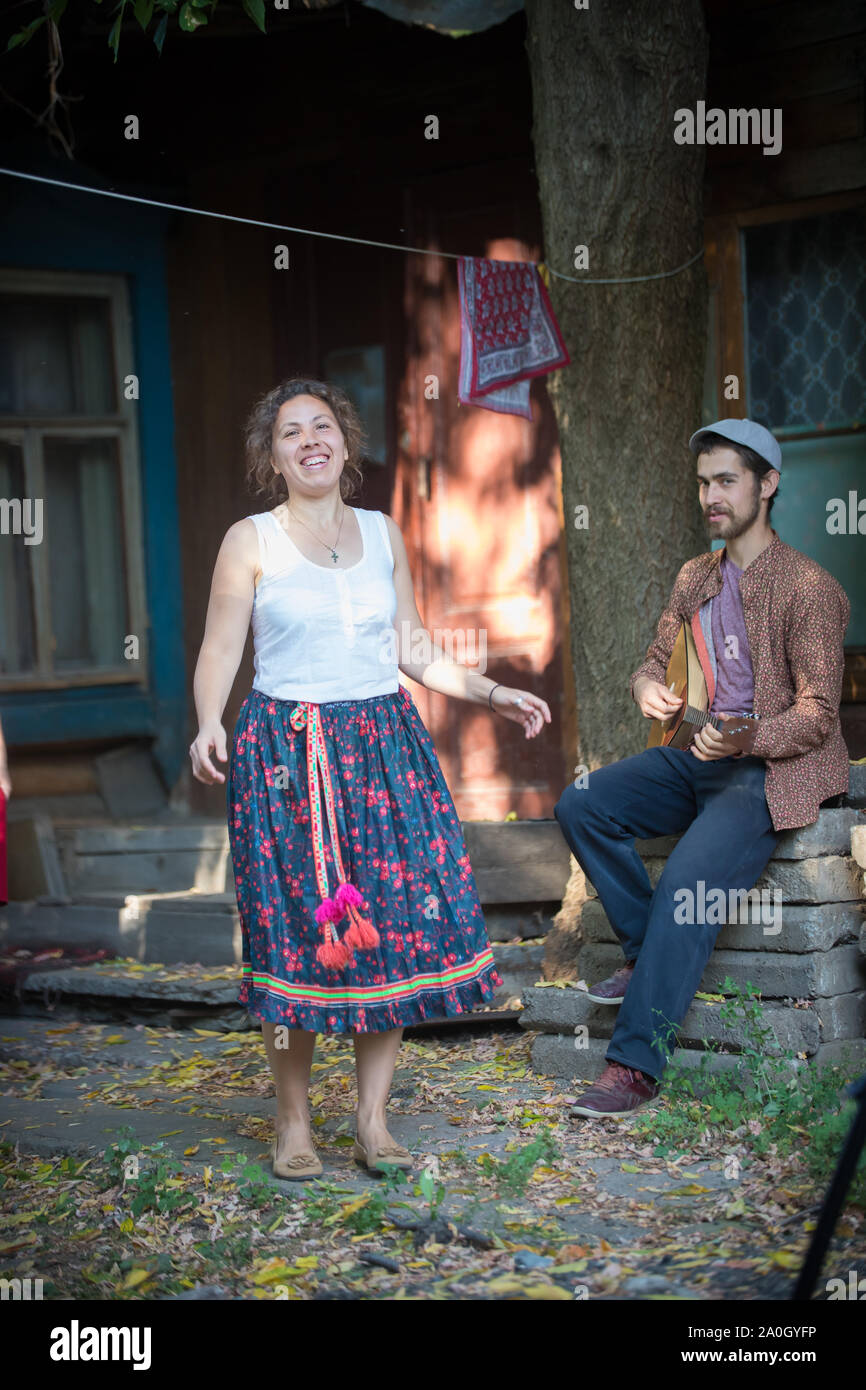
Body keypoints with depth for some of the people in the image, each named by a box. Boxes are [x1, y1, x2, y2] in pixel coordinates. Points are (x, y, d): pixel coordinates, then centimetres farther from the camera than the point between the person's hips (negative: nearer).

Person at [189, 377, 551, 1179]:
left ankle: (373, 1122, 10)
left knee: (398, 925, -1)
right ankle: (293, 1126, 12)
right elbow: (219, 652, -3)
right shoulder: (250, 541, 1)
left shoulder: (382, 533, 12)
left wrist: (491, 694, 9)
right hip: (285, 750, -3)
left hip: (384, 745, 4)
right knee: (296, 930, -4)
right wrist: (209, 725, -20)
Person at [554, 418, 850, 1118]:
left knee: (688, 885, -27)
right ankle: (647, 950, 0)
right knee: (581, 806, -14)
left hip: (772, 767, -7)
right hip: (695, 753, 8)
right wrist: (649, 688, -7)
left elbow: (818, 714, -12)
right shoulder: (696, 578, 13)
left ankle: (636, 1064, -24)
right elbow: (656, 661, 20)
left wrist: (747, 738, -31)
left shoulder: (810, 587, -10)